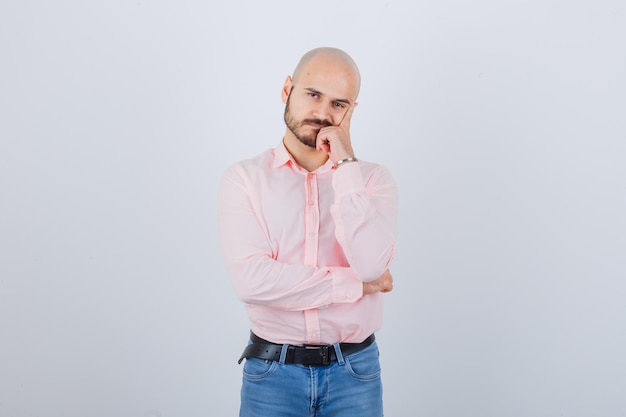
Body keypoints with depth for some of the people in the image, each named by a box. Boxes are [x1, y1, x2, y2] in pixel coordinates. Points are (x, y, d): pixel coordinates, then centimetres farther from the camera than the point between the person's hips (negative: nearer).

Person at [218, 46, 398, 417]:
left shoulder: (374, 178, -2)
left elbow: (371, 265, -19)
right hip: (272, 372, -1)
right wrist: (355, 284, -13)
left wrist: (345, 164, -16)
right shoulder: (245, 177, -5)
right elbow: (252, 280, -18)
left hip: (355, 372, 1)